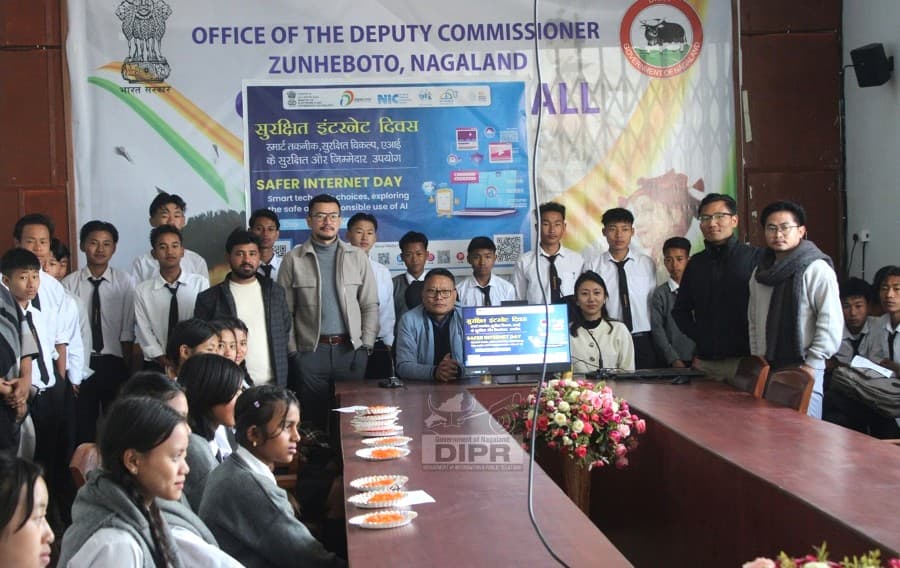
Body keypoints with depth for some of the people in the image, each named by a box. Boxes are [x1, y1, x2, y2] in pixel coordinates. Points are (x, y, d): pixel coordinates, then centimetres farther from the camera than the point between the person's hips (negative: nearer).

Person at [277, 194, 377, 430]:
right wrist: (292, 351, -2)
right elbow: (285, 311, 4)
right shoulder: (293, 260, 3)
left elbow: (370, 305, 7)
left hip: (351, 349, 1)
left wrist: (366, 346, -1)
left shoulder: (357, 257, 7)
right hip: (310, 351, -1)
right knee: (315, 420, 4)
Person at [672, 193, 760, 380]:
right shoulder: (696, 263, 15)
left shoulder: (755, 258, 0)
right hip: (705, 361, 4)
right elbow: (680, 310, 21)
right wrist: (698, 336, 7)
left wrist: (752, 345, -9)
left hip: (744, 358, -4)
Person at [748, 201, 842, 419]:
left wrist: (811, 364, -14)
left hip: (804, 369, -6)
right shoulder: (761, 272, 15)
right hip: (767, 369, 7)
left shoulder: (816, 269, -7)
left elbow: (831, 321, -13)